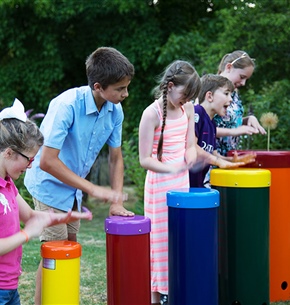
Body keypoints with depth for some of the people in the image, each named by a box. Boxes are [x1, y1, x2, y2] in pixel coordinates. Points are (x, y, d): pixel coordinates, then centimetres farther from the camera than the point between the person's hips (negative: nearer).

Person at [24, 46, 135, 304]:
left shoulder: (115, 110, -11)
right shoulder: (66, 106, -30)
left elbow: (116, 158, 2)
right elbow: (47, 161, -31)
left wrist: (117, 201, -7)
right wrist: (93, 189, -29)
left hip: (74, 187, 6)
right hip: (51, 186, -6)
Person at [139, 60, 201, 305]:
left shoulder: (188, 109, 3)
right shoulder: (152, 113, -15)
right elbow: (145, 159, -16)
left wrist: (190, 154, -9)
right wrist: (172, 169, -26)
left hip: (183, 183, 6)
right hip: (160, 185, -6)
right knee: (161, 240, -1)